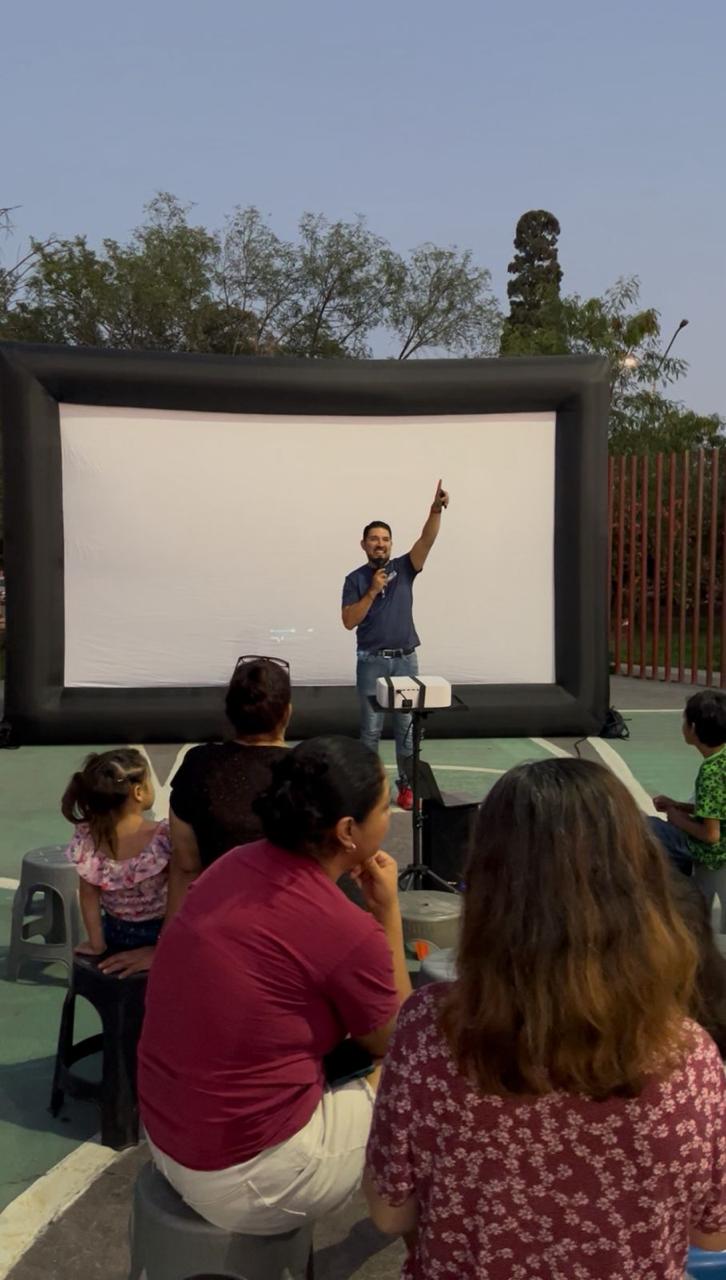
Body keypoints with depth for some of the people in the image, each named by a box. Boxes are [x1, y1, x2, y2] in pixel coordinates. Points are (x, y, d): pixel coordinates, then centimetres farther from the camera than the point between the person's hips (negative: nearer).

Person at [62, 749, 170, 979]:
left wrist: (97, 944, 2)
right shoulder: (164, 837, -28)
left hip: (116, 938, 5)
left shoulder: (86, 837, -16)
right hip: (159, 937, -5)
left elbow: (88, 895, -7)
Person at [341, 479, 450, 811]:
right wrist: (372, 591, -17)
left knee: (406, 724, 6)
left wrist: (436, 509, -28)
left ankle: (407, 784, 14)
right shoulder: (355, 579, 0)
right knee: (371, 727, 5)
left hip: (406, 659, 2)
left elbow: (426, 539, -12)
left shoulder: (403, 568, 4)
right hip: (371, 661, -1)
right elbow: (349, 622, -8)